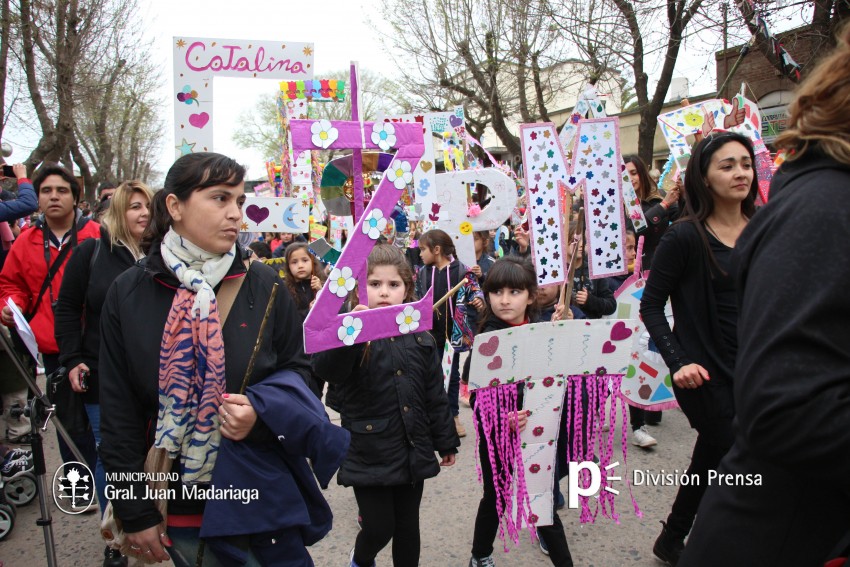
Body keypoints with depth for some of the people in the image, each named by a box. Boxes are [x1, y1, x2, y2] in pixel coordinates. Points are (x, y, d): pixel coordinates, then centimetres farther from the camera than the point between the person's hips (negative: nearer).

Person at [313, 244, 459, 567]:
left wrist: (446, 441, 12)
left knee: (407, 527, 15)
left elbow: (435, 395, 9)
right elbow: (325, 368, -33)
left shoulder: (420, 337, 3)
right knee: (379, 528, 4)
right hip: (370, 453, -4)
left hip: (413, 452, 4)